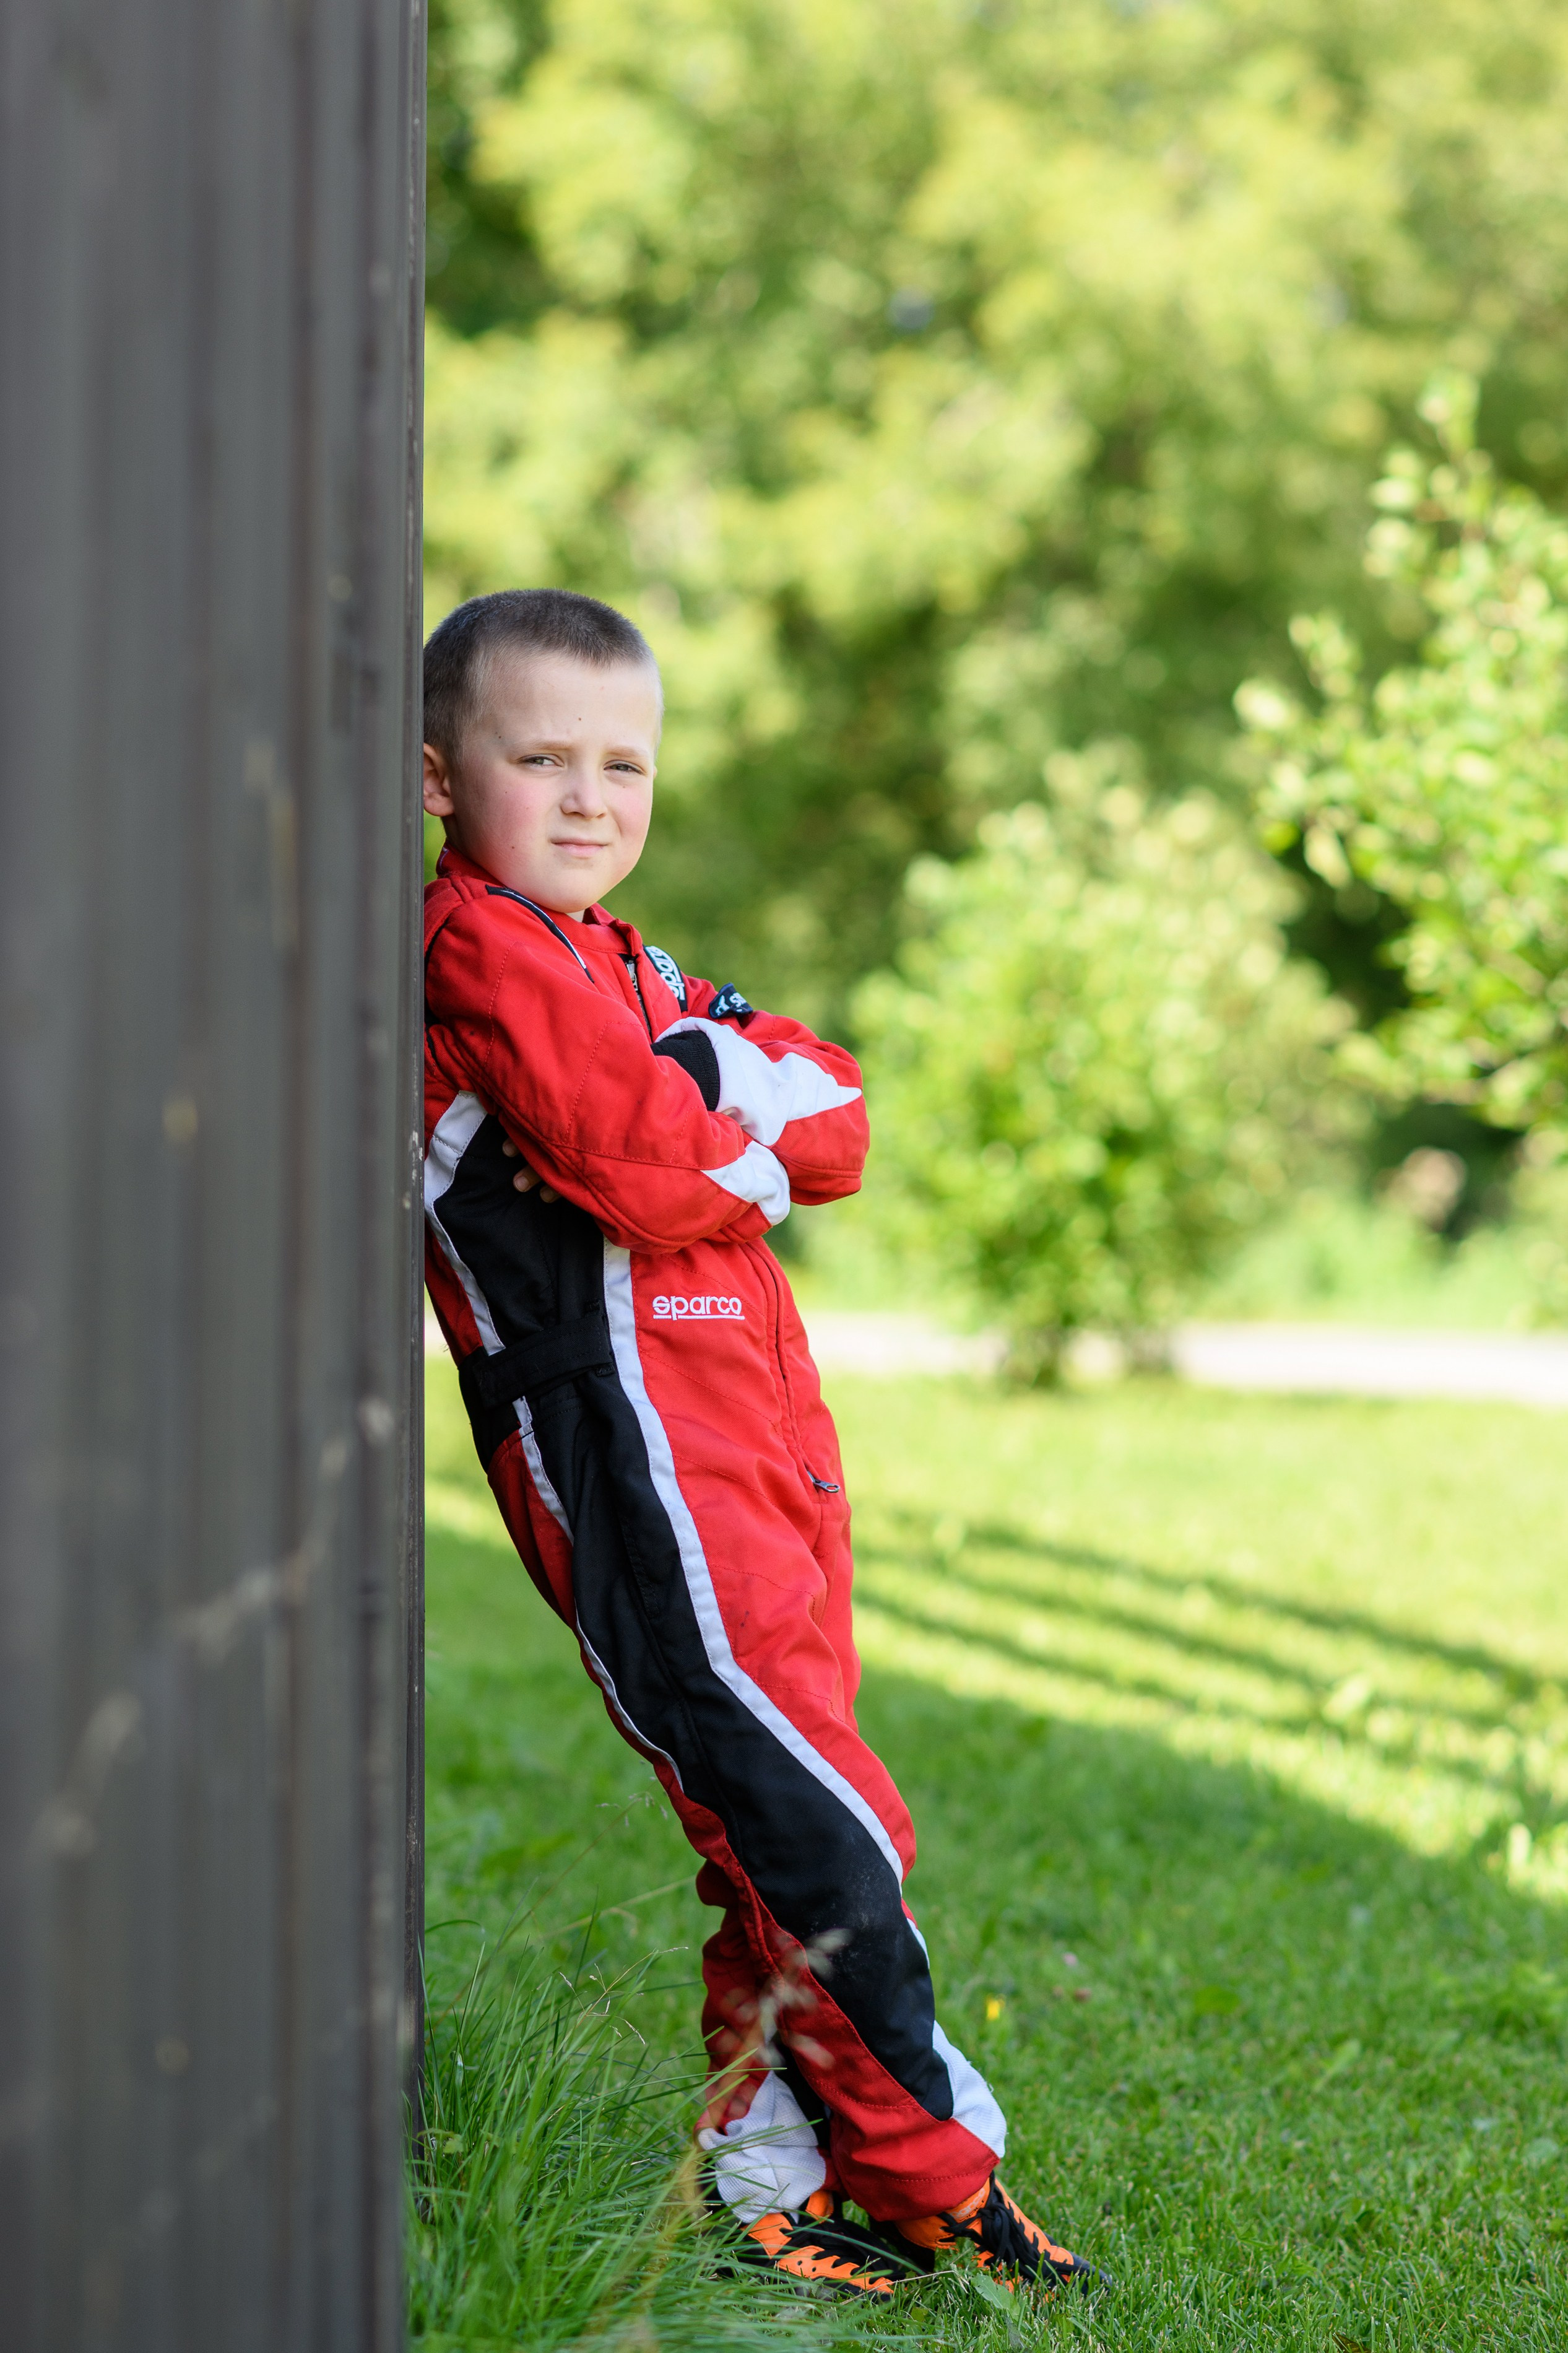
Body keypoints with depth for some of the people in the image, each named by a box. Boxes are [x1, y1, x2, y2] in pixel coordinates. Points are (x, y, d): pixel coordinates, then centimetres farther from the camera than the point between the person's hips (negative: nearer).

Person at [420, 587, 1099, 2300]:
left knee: (780, 1840, 11)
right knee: (822, 1834, -9)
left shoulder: (626, 971, 23)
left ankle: (776, 2187, 19)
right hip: (634, 1461, -9)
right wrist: (749, 1142, 1)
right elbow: (653, 1176, -19)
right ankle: (932, 2178, 1)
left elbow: (837, 1124, 9)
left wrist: (712, 1077, -9)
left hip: (759, 1454, 9)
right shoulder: (477, 944, -7)